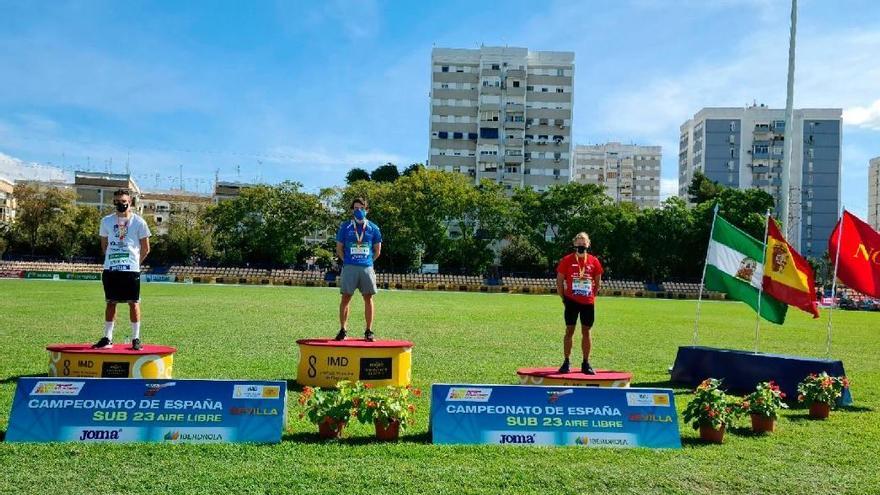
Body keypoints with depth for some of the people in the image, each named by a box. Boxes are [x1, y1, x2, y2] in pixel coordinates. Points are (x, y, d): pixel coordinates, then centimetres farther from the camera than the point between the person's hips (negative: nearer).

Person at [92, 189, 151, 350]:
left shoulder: (138, 222, 0)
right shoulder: (106, 221, 8)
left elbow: (145, 249, 6)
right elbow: (104, 245, 19)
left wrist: (135, 263, 8)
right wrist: (113, 259, 13)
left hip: (131, 269, -3)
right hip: (110, 269, 3)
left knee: (133, 303, 1)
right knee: (111, 302, 8)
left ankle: (136, 339, 8)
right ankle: (107, 338, 15)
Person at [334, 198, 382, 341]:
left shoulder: (373, 228, 8)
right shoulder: (345, 227, 5)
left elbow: (377, 250, 15)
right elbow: (339, 249, 10)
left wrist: (368, 261, 10)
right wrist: (347, 261, 6)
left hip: (367, 267, 1)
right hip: (349, 268, -1)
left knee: (368, 298, 2)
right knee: (346, 298, -2)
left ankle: (369, 331, 9)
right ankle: (343, 330, 5)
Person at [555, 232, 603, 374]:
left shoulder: (594, 261, 3)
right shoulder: (567, 260, -3)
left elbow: (598, 282, 13)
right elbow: (559, 281, 0)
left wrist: (591, 296, 7)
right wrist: (564, 298, -2)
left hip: (588, 302, 2)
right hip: (572, 301, -2)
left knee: (586, 332, 7)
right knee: (569, 330, 2)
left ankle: (586, 364, 15)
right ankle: (566, 363, 9)